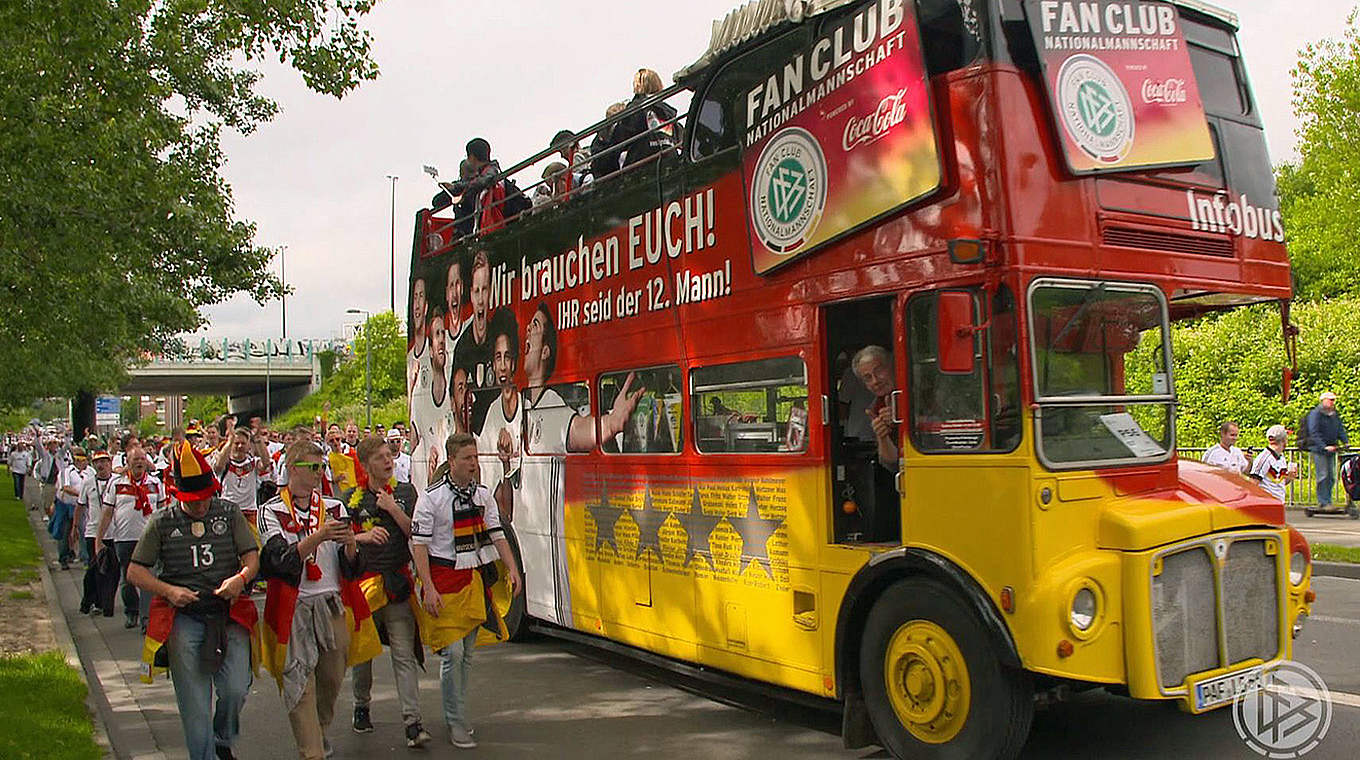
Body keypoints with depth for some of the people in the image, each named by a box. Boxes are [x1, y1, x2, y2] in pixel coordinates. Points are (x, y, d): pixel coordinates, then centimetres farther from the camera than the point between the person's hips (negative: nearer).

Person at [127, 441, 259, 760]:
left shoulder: (229, 513, 7)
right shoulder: (162, 522, 5)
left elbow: (252, 556, 5)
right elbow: (135, 571, 6)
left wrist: (241, 578, -17)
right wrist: (169, 591, -10)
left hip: (229, 612, 0)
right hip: (183, 617, 0)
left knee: (236, 689, -9)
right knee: (194, 705, -2)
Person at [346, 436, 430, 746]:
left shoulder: (405, 492, 5)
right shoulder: (353, 498, 2)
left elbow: (415, 533, -1)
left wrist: (392, 508, -10)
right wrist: (364, 537, -15)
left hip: (399, 580, 0)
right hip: (364, 580, 0)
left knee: (404, 654, -5)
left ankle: (412, 721, -7)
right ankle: (361, 707, 36)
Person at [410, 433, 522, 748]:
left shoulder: (483, 495, 9)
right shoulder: (431, 497, -8)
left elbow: (497, 534, 10)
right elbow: (419, 544, -9)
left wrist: (512, 569, -3)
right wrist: (429, 588, -16)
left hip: (475, 579, 5)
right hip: (444, 580, -5)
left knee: (467, 653, 11)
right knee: (453, 652, -8)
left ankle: (456, 713, 25)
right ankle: (456, 722, 3)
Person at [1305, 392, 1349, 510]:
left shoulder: (1335, 415, 14)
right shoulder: (1315, 414, -9)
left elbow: (1340, 430, 16)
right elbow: (1314, 433, -16)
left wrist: (1346, 442, -3)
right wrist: (1324, 447, -25)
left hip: (1331, 450, 7)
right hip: (1318, 449, -7)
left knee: (1331, 477, 8)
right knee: (1323, 476, -8)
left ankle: (1327, 501, 17)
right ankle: (1323, 503, -4)